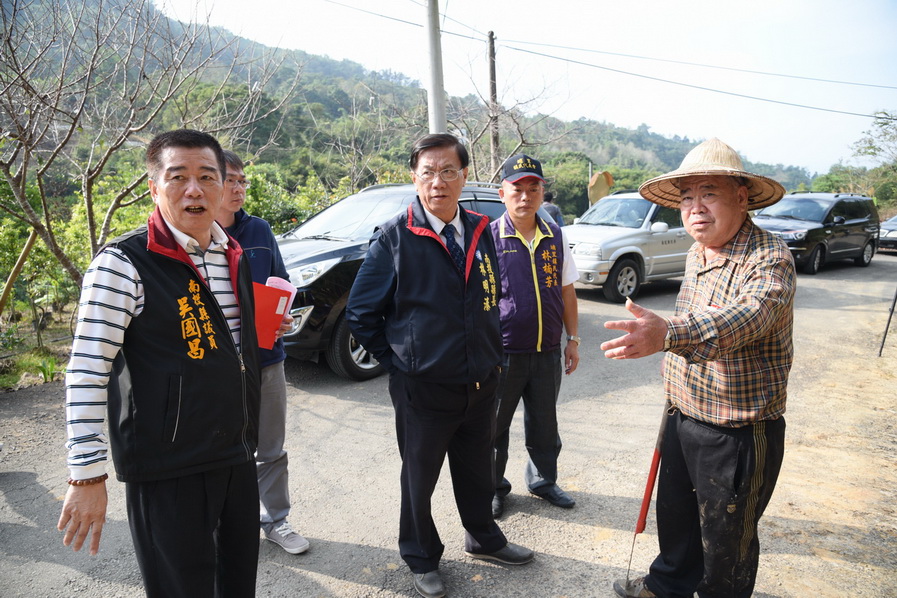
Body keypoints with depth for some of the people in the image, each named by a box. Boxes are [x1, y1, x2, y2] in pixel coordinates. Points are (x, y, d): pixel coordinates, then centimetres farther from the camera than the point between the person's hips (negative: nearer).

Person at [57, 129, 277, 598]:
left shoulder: (233, 255, 8)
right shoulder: (125, 262, -14)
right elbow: (87, 371, -16)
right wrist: (87, 475, -17)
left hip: (236, 456, 7)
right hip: (168, 470, -7)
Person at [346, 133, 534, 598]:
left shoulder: (481, 232, 3)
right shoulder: (394, 238, -12)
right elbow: (360, 314, -7)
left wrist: (492, 355, 10)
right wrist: (397, 362, -5)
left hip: (481, 384, 5)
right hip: (422, 388, -4)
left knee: (478, 470, 22)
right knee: (419, 478, 14)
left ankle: (483, 538, 47)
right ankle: (421, 559, 38)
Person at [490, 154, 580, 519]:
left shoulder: (556, 237, 5)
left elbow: (567, 292, 12)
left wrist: (573, 339, 10)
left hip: (548, 352, 4)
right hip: (503, 352, -4)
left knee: (544, 423, 19)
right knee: (494, 425, 11)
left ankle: (543, 479, 40)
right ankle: (493, 487, 32)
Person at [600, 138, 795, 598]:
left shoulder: (769, 259, -22)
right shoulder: (696, 255, 5)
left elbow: (745, 317, -43)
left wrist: (668, 333, -60)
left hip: (739, 435, -8)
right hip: (683, 420, 8)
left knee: (726, 542, 12)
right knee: (674, 515, 25)